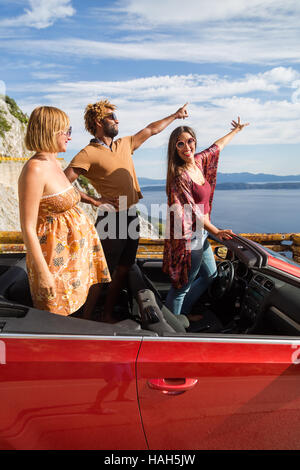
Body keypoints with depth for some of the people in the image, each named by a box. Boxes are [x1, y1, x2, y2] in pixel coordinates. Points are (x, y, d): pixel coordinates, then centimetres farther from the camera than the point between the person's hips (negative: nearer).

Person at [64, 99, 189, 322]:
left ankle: (108, 314, 29)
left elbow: (151, 130, 24)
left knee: (124, 270, 14)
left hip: (132, 216, 8)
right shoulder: (89, 154, -11)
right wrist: (94, 200, -17)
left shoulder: (124, 145, 12)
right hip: (112, 220, -8)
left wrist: (175, 115, 33)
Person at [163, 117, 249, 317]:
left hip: (201, 233, 10)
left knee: (210, 275, 23)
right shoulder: (180, 176, -20)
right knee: (182, 285, 2)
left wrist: (235, 130, 38)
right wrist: (216, 231, -14)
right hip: (190, 237, -9)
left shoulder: (198, 161, 3)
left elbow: (216, 147, 24)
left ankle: (183, 311, 35)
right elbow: (192, 212, -20)